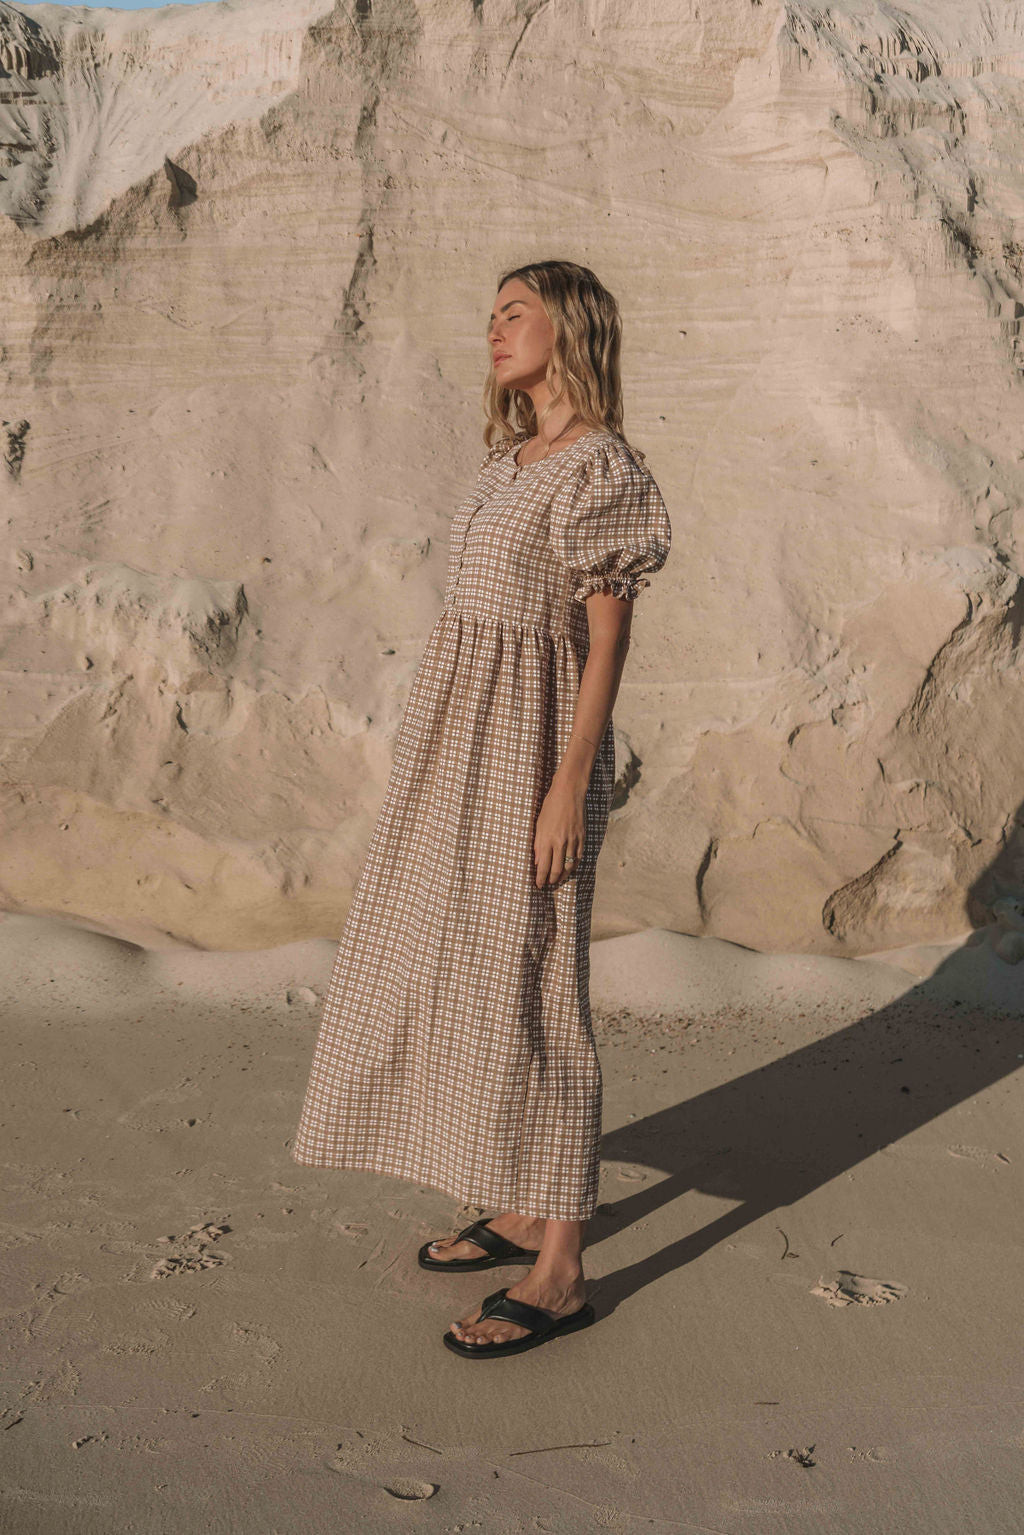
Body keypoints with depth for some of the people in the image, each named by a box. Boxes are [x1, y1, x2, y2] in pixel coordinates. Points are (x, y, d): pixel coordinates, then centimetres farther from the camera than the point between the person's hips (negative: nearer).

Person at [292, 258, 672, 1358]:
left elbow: (608, 639, -15)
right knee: (467, 974, 14)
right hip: (467, 743, 10)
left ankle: (560, 1274, 6)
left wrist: (567, 789, -20)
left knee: (529, 993, -5)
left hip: (531, 749, -10)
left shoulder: (601, 466, -11)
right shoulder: (514, 460, 15)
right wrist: (446, 763, 19)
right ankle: (520, 1213, 28)